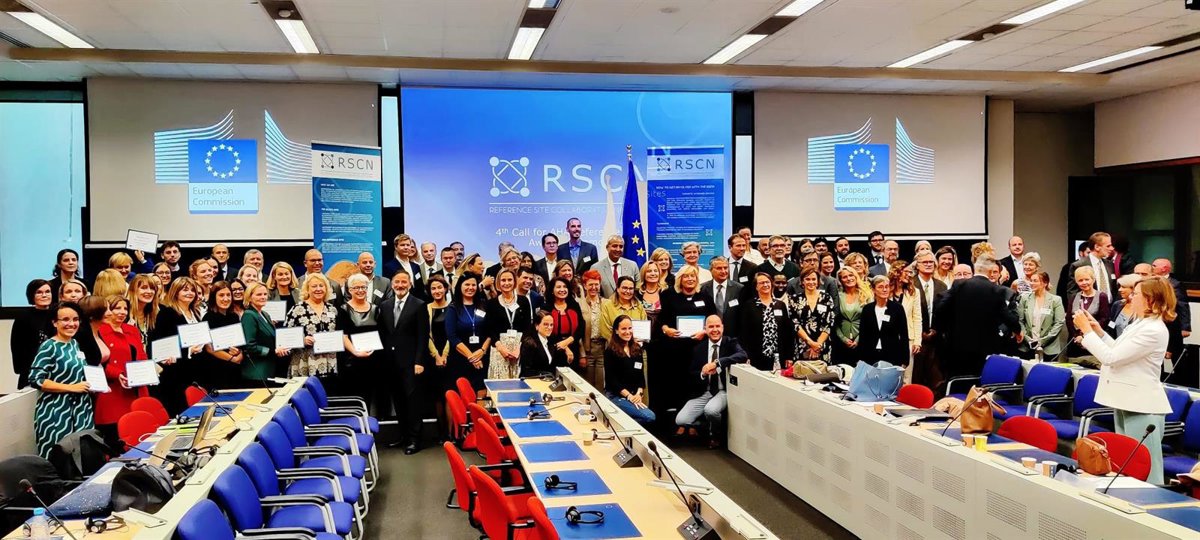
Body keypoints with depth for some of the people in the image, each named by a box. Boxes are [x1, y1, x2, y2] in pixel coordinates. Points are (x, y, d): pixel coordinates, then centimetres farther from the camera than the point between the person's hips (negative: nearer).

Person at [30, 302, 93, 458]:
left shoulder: (75, 344, 12)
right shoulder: (49, 346, -10)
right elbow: (35, 379, -18)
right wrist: (72, 388, -19)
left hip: (81, 409, 7)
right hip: (56, 412, -7)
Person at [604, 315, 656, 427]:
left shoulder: (637, 349, 13)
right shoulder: (610, 351, -5)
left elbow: (641, 375, 13)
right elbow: (611, 379, -8)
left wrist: (639, 393, -5)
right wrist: (629, 396, -14)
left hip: (635, 395, 6)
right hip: (615, 396, -6)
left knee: (651, 419, -19)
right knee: (649, 416, -23)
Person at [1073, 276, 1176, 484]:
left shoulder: (1153, 330, -20)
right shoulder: (1140, 323, 10)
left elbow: (1111, 357, -23)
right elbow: (1120, 352, 20)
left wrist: (1087, 330, -14)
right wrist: (1099, 331, 13)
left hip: (1142, 408, -10)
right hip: (1126, 402, 10)